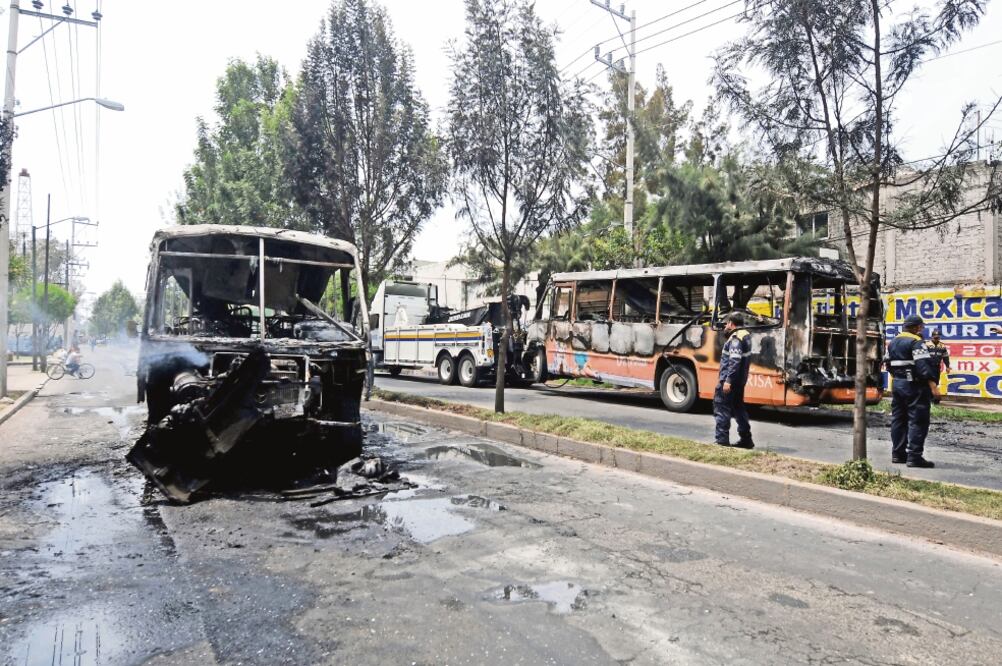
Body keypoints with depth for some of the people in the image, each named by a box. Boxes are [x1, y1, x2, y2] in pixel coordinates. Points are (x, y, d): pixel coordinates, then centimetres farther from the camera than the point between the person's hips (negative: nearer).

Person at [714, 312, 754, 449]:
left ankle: (722, 440, -6)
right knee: (738, 408, 16)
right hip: (740, 380, 10)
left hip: (729, 380, -10)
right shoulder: (745, 335, 15)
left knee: (721, 408, -5)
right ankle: (746, 439, 21)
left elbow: (735, 361, -25)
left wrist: (728, 380, -26)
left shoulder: (736, 338, -16)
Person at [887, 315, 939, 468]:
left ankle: (897, 453, 16)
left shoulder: (893, 342, 14)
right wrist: (933, 386, -23)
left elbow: (889, 364, 20)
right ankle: (914, 456, -8)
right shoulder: (916, 342, -12)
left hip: (897, 384, 8)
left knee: (898, 419, 12)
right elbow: (923, 365, -21)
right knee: (917, 421, -6)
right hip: (915, 386, -8)